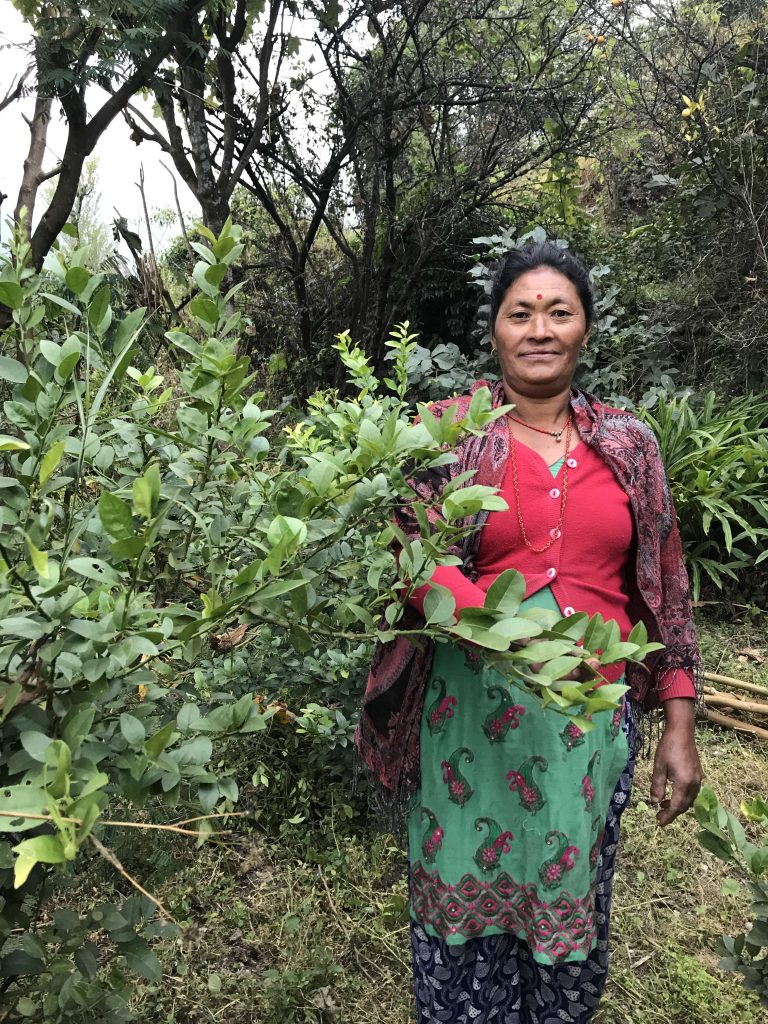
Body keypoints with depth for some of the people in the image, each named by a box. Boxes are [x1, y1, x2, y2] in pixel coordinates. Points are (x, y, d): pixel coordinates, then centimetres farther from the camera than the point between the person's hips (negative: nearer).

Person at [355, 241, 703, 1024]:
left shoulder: (627, 445, 5)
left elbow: (664, 593, 8)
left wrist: (679, 728, 7)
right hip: (474, 713, -2)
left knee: (570, 908, 17)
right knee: (465, 899, 11)